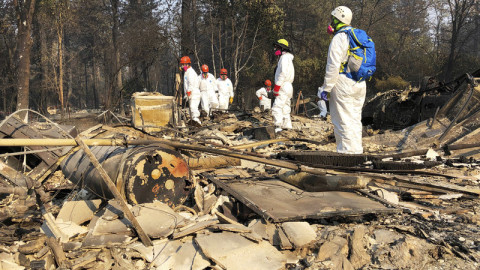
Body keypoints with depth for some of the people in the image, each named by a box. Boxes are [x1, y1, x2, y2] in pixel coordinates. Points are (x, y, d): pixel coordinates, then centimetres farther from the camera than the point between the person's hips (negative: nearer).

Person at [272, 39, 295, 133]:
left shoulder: (284, 57, -7)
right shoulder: (287, 58, 24)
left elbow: (283, 73, -18)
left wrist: (276, 86, -20)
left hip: (283, 87, -10)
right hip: (287, 87, 10)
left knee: (277, 108, -16)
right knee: (285, 109, 11)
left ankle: (278, 127, -22)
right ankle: (287, 127, 13)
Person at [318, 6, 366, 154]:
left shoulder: (339, 38, -10)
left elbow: (333, 66, -17)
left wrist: (326, 88, -14)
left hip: (343, 85, -9)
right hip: (360, 85, 9)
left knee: (343, 121, -5)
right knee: (355, 120, 13)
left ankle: (346, 152, -5)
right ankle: (357, 152, 17)